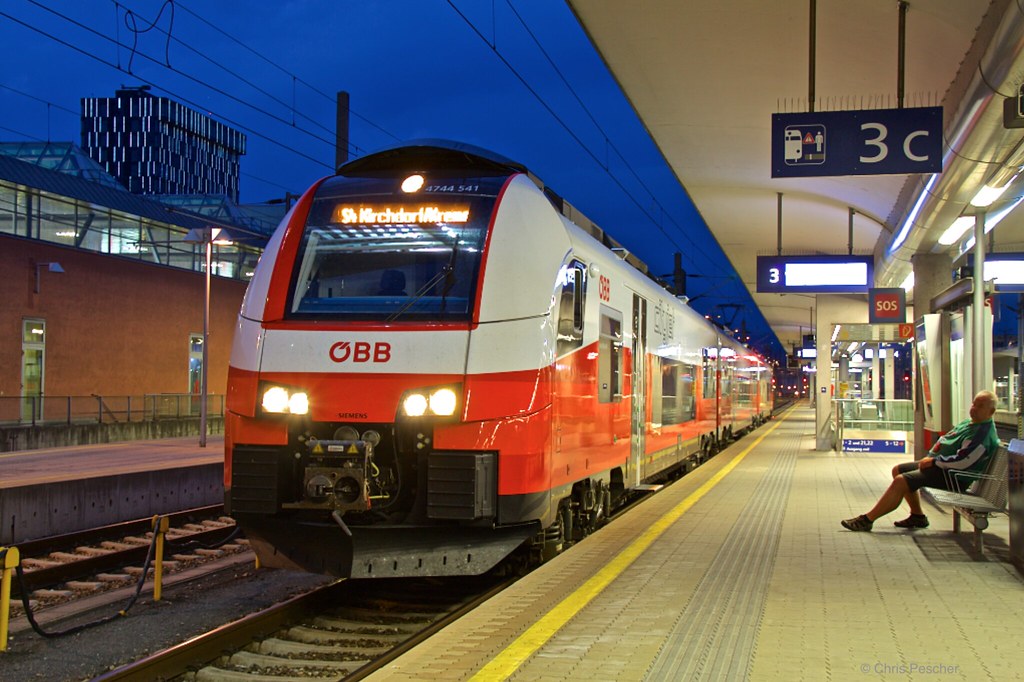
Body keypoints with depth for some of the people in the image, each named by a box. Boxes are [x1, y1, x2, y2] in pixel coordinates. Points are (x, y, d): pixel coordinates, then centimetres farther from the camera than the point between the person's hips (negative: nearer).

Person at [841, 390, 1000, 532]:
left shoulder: (983, 433, -19)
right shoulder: (968, 423, 14)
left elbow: (962, 462, -28)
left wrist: (933, 461, -19)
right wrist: (929, 458, 8)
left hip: (952, 475, -11)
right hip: (938, 464, 11)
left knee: (900, 481, -21)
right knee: (898, 470, 16)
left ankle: (867, 520, -15)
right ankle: (918, 516, 17)